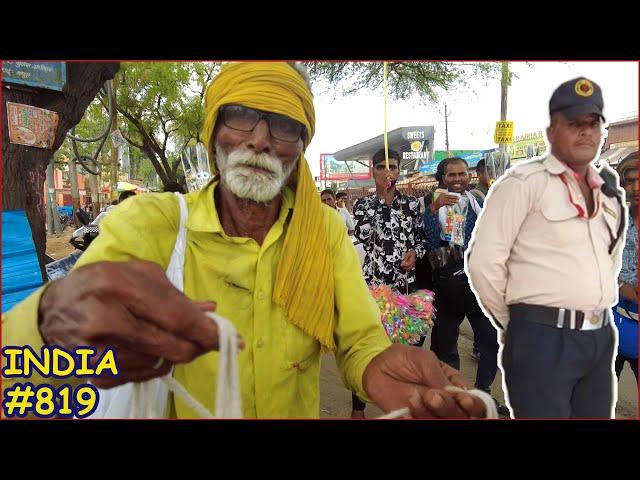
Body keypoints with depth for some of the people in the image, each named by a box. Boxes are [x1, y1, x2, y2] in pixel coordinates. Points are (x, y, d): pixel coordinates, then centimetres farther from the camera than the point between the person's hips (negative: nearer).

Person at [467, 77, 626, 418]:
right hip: (543, 336, -7)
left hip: (600, 337, 7)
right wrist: (511, 324, -3)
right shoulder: (523, 182, -11)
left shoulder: (610, 191, 12)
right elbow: (483, 261, -14)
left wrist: (600, 315, 18)